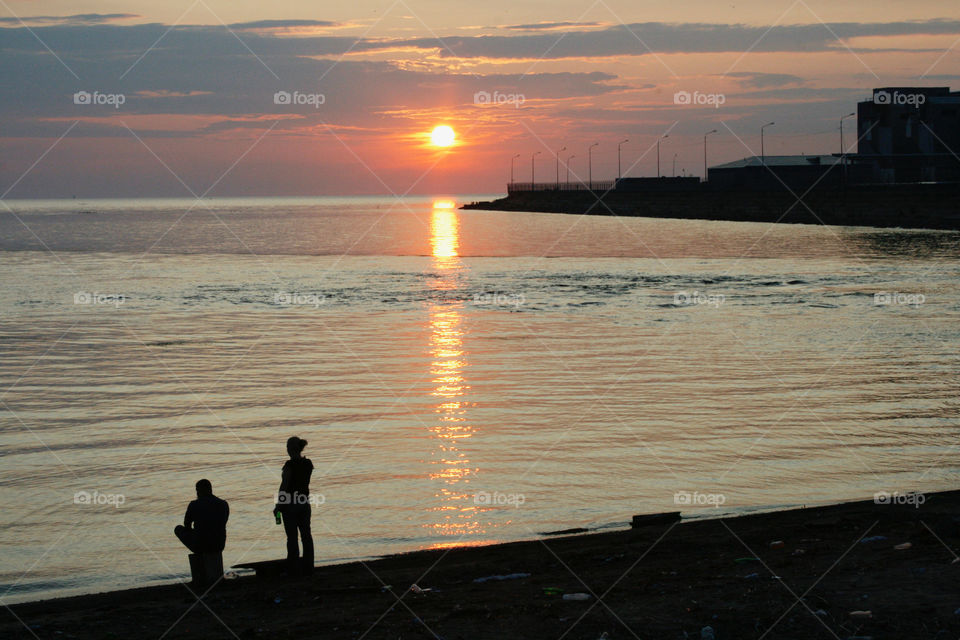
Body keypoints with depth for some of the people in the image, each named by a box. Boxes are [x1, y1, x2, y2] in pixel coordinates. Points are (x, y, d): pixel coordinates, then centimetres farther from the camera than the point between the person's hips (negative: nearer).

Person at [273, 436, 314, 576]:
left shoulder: (290, 464, -18)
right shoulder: (308, 464, 2)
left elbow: (284, 486, -16)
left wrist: (278, 505, -9)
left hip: (290, 503, -6)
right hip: (305, 501, 6)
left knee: (292, 537, 1)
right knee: (306, 535, 10)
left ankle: (294, 568, 6)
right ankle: (308, 567, 15)